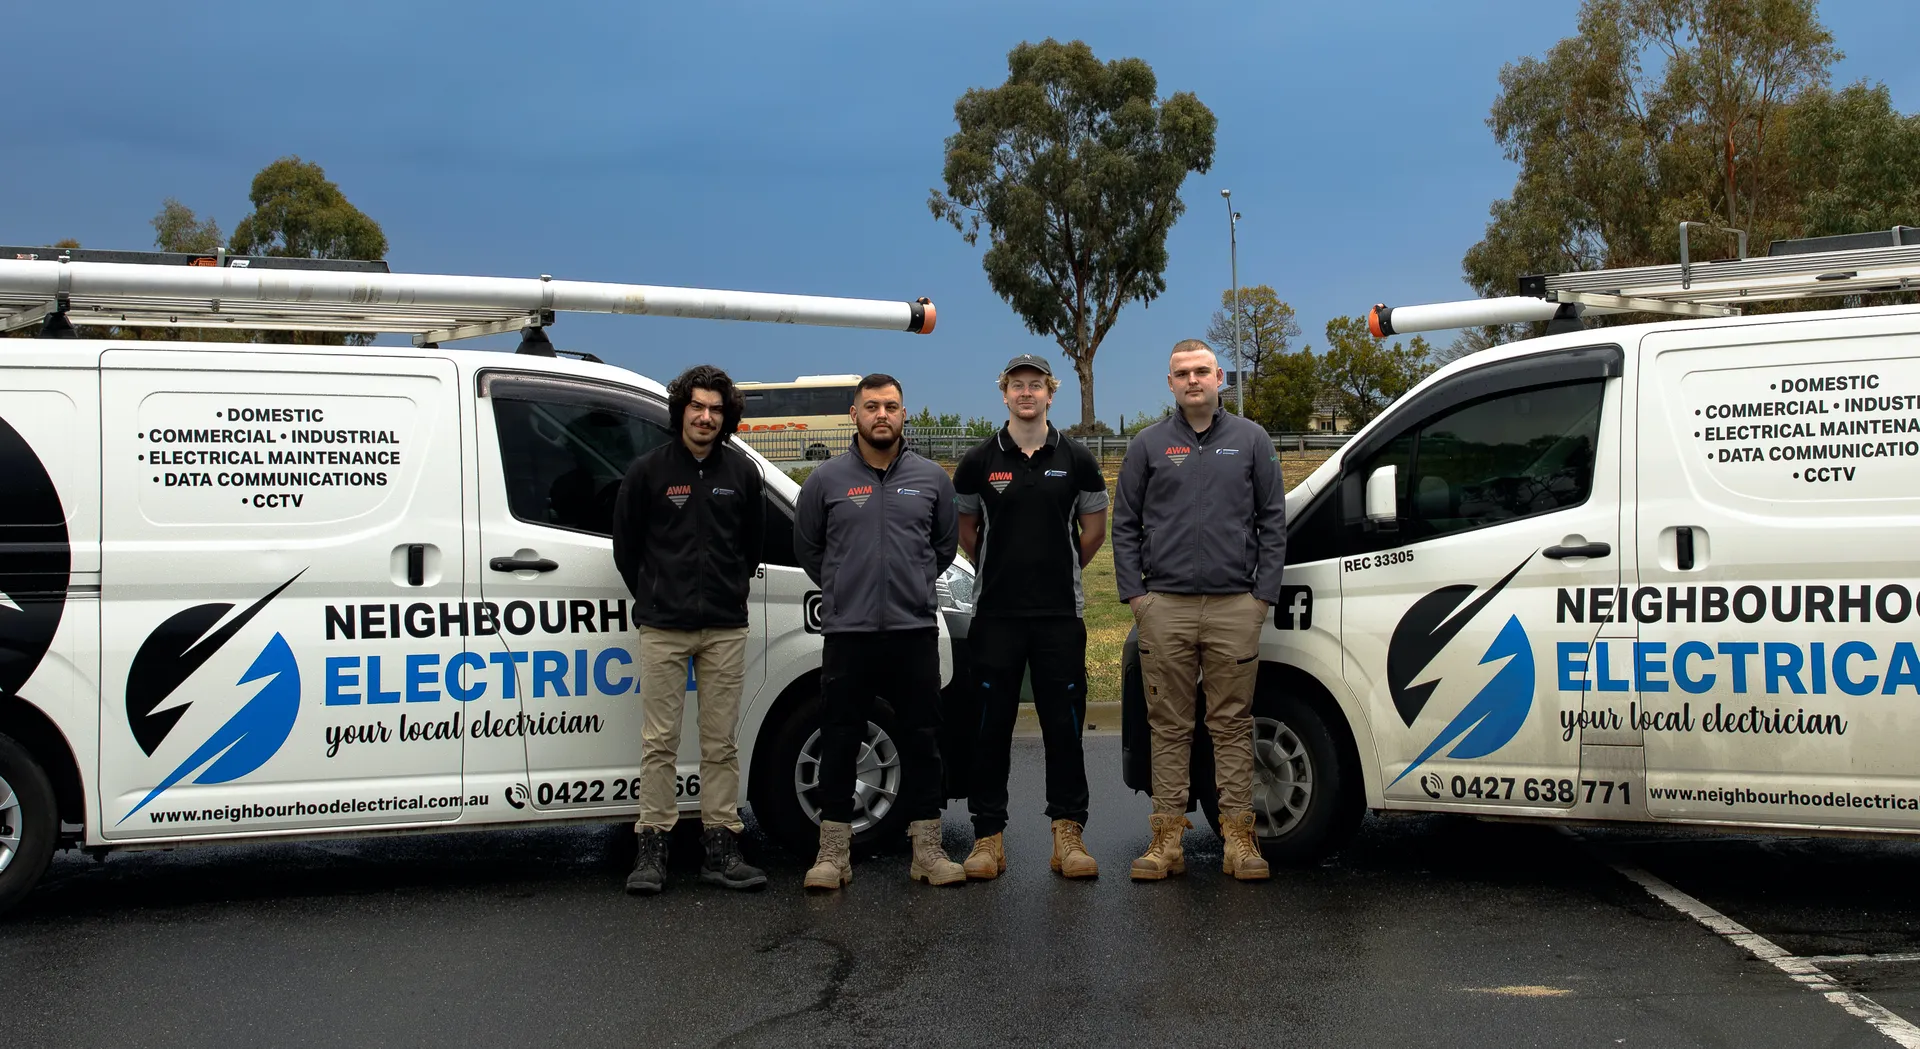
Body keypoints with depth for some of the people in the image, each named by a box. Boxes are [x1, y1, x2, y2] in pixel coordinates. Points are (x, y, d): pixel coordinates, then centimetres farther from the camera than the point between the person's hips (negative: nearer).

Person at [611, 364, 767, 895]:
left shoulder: (742, 472, 7)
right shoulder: (648, 471, 0)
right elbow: (625, 543, 8)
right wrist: (652, 597, 10)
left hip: (726, 627, 2)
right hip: (663, 628, -2)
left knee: (721, 743, 4)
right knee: (659, 742, 0)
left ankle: (721, 847, 9)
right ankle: (652, 848, 5)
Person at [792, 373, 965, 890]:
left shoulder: (931, 478, 7)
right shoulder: (827, 479, 2)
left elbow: (945, 544, 20)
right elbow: (807, 548, 14)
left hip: (915, 631, 1)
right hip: (847, 634, -1)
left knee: (922, 742, 5)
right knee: (840, 744, 3)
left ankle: (927, 851, 13)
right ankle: (833, 853, 11)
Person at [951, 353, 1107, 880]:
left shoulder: (1075, 459, 5)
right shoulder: (979, 461, 3)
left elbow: (1094, 528, 14)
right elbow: (964, 526, 15)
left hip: (1061, 613, 0)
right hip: (995, 613, 0)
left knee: (1064, 726, 1)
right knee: (991, 726, 2)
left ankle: (1068, 832, 8)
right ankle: (989, 834, 9)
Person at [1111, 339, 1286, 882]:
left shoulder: (1251, 440, 9)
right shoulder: (1148, 444, 9)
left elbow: (1272, 522, 9)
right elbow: (1125, 525, 10)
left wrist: (1264, 593, 1)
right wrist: (1134, 593, 1)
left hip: (1235, 606, 0)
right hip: (1165, 606, 0)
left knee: (1232, 723, 3)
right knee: (1169, 724, 4)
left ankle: (1238, 835, 8)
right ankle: (1168, 836, 8)